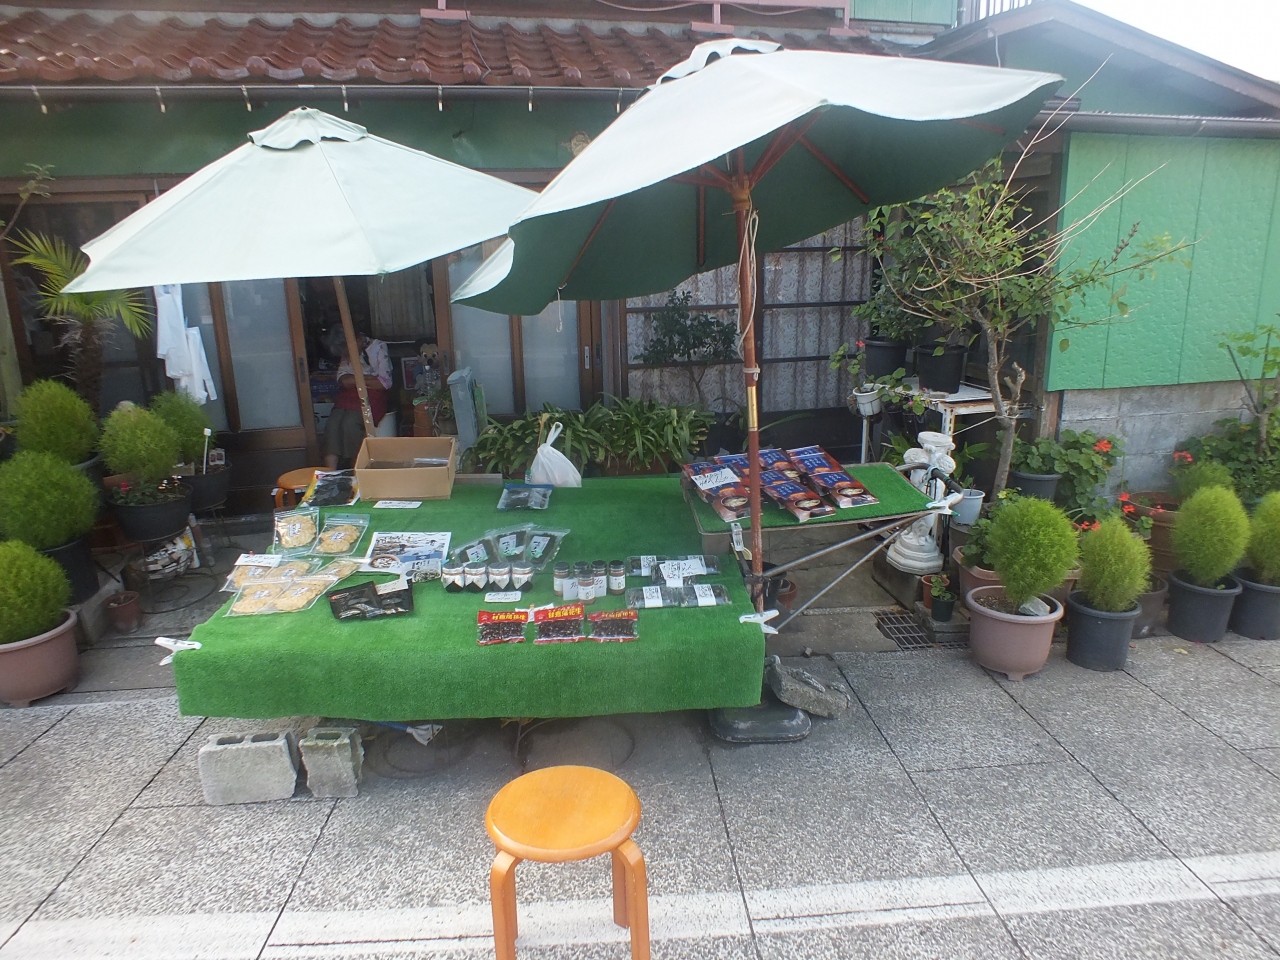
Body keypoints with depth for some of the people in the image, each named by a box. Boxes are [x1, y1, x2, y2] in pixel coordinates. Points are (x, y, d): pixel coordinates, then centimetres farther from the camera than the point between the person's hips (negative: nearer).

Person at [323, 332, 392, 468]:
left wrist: (354, 380, -2)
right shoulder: (346, 352, 15)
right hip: (348, 396, 5)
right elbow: (343, 380, 2)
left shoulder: (379, 347, -2)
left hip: (371, 397, -5)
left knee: (349, 424, -31)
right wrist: (367, 378, -11)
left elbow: (385, 382, -9)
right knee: (332, 426, -23)